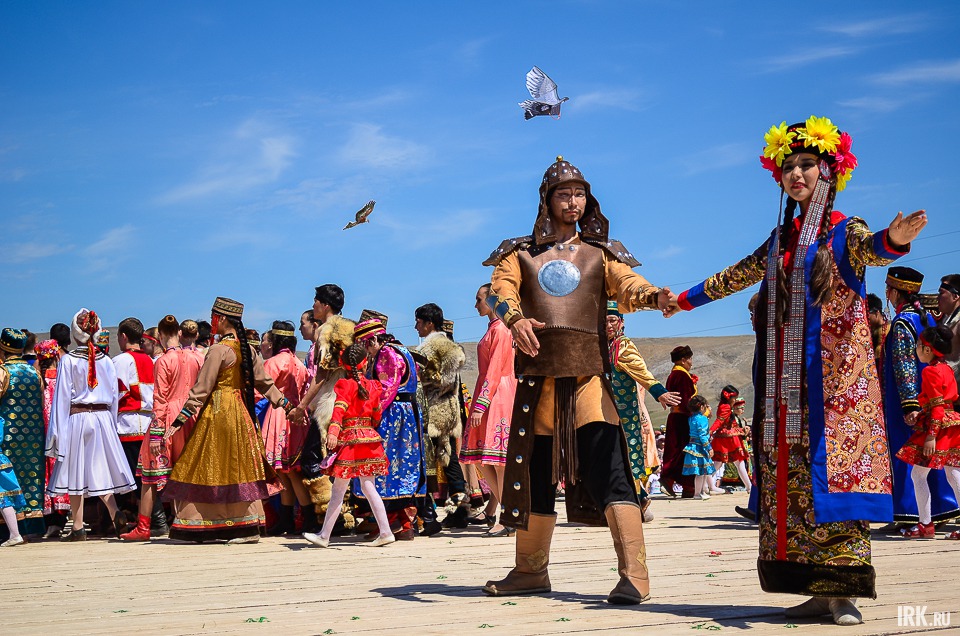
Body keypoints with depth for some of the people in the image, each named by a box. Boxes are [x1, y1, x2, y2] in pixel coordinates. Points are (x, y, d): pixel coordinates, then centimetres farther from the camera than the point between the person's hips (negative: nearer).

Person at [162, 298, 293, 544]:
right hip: (241, 411, 7)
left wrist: (181, 419, -12)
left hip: (217, 411, -7)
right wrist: (285, 405, 18)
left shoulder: (218, 350, -13)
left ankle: (195, 526, 3)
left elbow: (201, 389, -14)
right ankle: (250, 526, 8)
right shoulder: (247, 349, 8)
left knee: (207, 468, -1)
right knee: (241, 467, 8)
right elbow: (264, 381, 10)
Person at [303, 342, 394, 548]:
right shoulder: (373, 386, 8)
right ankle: (385, 532, 7)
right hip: (369, 438, 5)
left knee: (338, 491, 0)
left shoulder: (345, 385, -7)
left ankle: (324, 536, 7)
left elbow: (340, 408, -23)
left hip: (350, 440, -5)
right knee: (368, 487, 11)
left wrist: (333, 431, -36)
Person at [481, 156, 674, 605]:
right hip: (538, 370, 2)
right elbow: (500, 287, -2)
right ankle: (531, 571, 23)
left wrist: (651, 295, -27)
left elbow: (626, 285, -3)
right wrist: (515, 317, -24)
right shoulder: (521, 252, 16)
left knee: (606, 465, -14)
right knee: (536, 469, 9)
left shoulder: (599, 253, 14)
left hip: (588, 370, -2)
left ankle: (634, 574, -17)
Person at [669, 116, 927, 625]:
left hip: (833, 375, -6)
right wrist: (684, 299, 41)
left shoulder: (844, 231, -1)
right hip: (786, 382, 6)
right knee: (789, 477, 1)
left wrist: (894, 239, -48)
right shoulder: (780, 241, 17)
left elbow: (871, 249, -24)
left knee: (833, 467, -12)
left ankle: (844, 590, -12)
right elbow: (735, 276, 30)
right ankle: (818, 588, 3)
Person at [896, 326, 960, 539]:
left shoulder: (930, 372, -13)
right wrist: (920, 414, 23)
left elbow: (937, 407, -18)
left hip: (938, 427, -9)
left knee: (918, 474, 1)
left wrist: (931, 436, -20)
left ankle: (925, 525, 3)